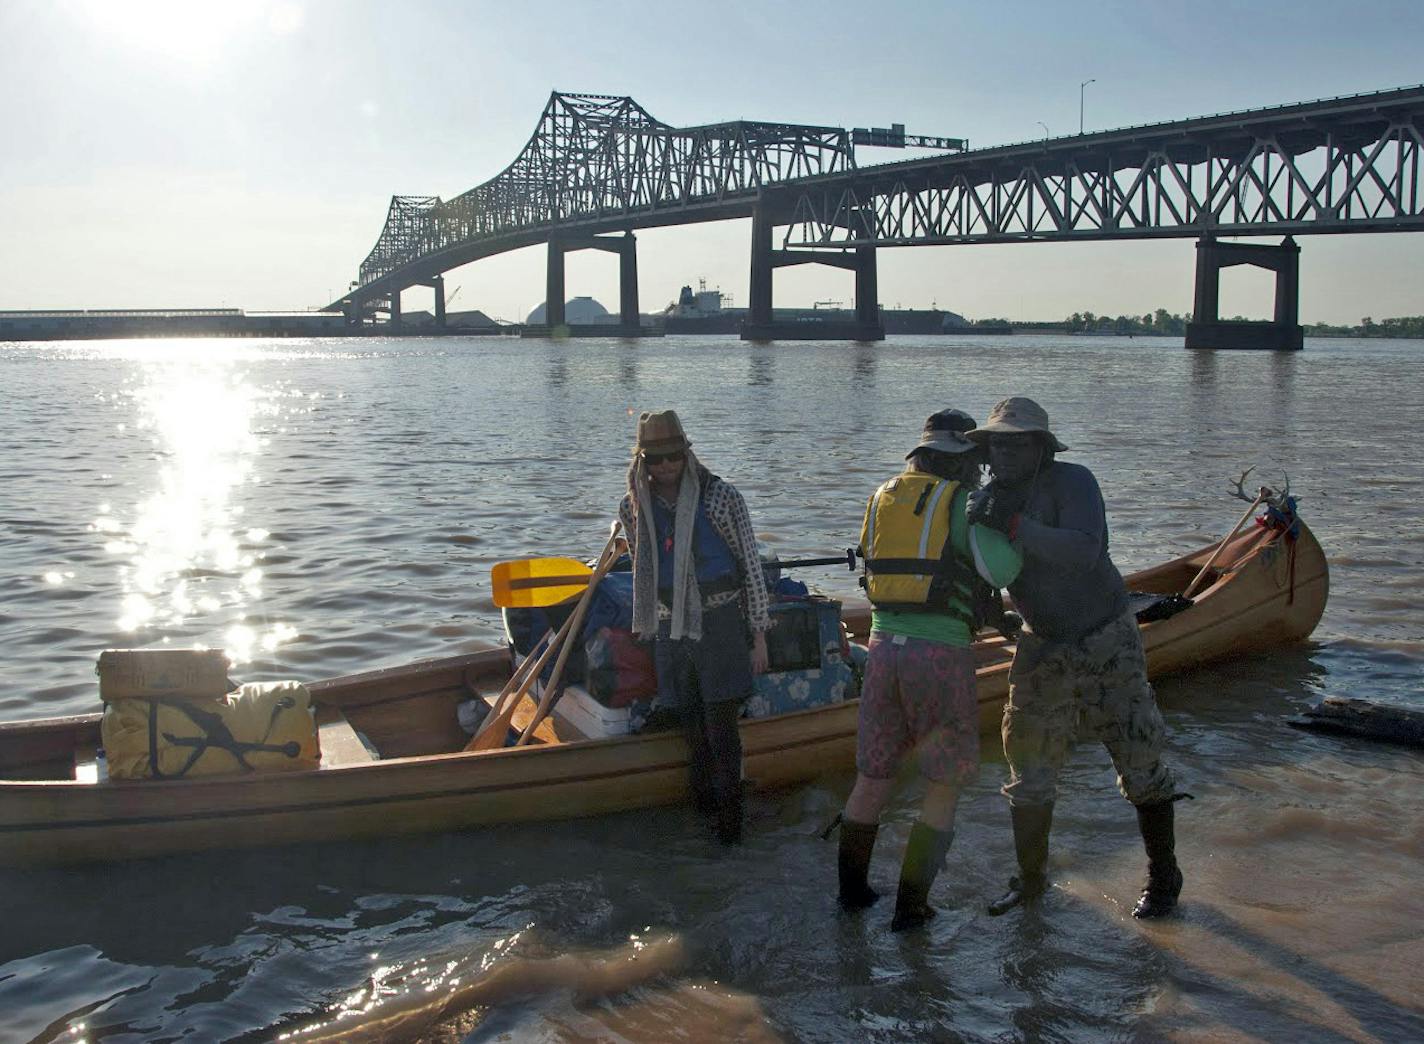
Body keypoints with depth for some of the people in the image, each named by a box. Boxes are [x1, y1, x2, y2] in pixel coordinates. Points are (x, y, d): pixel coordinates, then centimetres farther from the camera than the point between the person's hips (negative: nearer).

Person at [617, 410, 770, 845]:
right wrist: (652, 623, 23)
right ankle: (702, 812, 19)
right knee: (693, 730, 8)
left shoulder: (720, 497, -7)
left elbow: (751, 567, -3)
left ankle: (730, 821, 4)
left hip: (720, 623, -4)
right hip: (670, 630, 4)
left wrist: (758, 634, -4)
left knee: (721, 731, -6)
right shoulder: (632, 507, 5)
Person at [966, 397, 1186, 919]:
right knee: (1030, 768, 6)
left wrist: (1016, 525, -38)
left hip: (1106, 641, -4)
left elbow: (1085, 551, -35)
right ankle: (1031, 877, 23)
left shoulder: (1073, 481, -19)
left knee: (1139, 765, 3)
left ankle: (1163, 877, 21)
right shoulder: (989, 497, -2)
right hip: (1044, 647, 5)